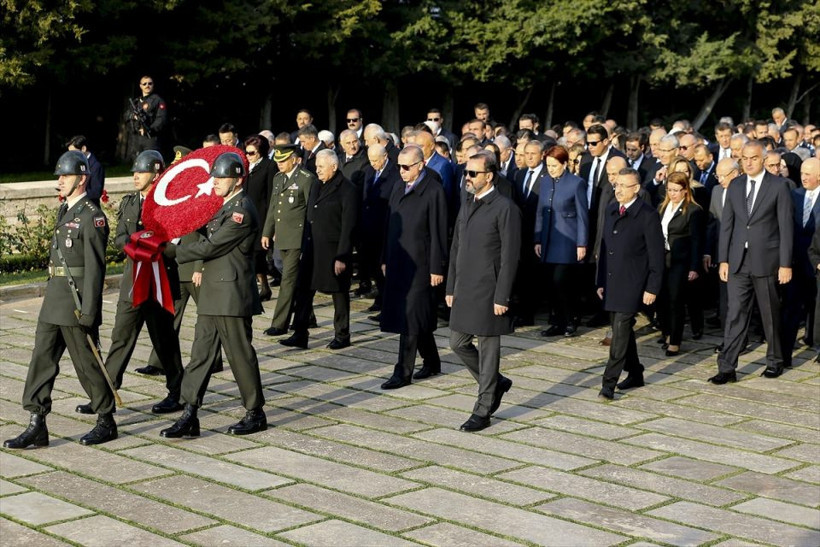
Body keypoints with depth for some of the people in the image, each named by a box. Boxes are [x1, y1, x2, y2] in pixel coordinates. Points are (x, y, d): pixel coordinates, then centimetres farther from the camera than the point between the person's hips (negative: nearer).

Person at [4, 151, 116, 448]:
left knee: (86, 363, 1)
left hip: (77, 301, -9)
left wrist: (88, 312, -19)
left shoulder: (92, 217, -13)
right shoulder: (65, 211, 14)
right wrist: (53, 296, 21)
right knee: (42, 360, 5)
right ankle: (36, 426, 8)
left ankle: (107, 422, 16)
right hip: (54, 300, 9)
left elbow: (94, 268, -16)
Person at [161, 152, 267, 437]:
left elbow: (211, 246, -18)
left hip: (233, 294, -9)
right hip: (213, 293, 9)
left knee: (240, 354, 1)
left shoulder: (242, 211, -16)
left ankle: (255, 414, 15)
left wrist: (173, 252, -12)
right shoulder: (224, 206, 14)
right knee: (200, 354, 6)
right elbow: (209, 234, 21)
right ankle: (189, 417, 8)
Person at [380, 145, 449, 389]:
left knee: (410, 319, -6)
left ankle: (403, 372, -3)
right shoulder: (398, 188, 12)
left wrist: (437, 268, -13)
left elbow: (438, 232, -12)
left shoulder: (434, 192, -11)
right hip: (398, 263, 7)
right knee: (419, 318, 15)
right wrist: (385, 259, 16)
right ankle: (431, 362, 28)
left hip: (419, 265, -7)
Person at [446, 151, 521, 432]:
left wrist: (501, 297, -17)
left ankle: (483, 411, 10)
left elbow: (510, 256, -14)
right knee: (458, 343, 12)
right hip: (464, 291, 8)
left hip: (488, 292, -8)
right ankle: (496, 383, 32)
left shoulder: (505, 208, -12)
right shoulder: (466, 206, 13)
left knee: (488, 348, 1)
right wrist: (451, 288, 14)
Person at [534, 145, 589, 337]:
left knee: (561, 282, -11)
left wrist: (582, 244, -8)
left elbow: (582, 215, -5)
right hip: (549, 242, 6)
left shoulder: (576, 183, -6)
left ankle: (570, 321, 4)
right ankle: (558, 323, 13)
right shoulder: (545, 182, 11)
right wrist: (538, 240, 10)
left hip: (567, 242, -5)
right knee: (554, 284, 6)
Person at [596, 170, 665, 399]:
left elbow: (656, 254, -9)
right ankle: (635, 374, 29)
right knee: (621, 329, 14)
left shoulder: (648, 215, -9)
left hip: (632, 284, -7)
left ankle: (609, 383, -9)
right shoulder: (611, 210, 11)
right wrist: (600, 281, 14)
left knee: (620, 331, -11)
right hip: (612, 282, 7)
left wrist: (652, 288, -12)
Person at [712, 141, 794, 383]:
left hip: (766, 260, -3)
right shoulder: (735, 186, 8)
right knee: (735, 313, -1)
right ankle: (727, 367, -2)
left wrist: (785, 264, -10)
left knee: (770, 313, 9)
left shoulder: (778, 186, -4)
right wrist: (723, 260, 5)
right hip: (738, 261, 3)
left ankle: (775, 361, 25)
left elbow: (786, 227, -6)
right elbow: (726, 224, 10)